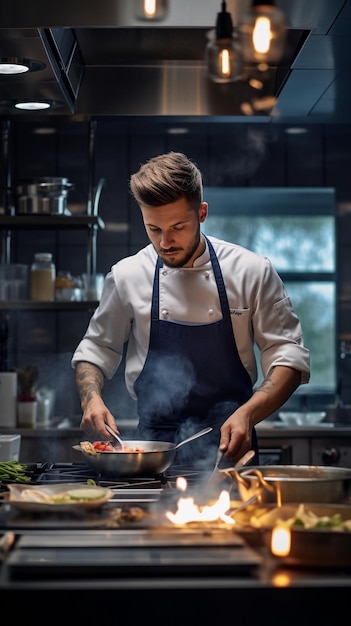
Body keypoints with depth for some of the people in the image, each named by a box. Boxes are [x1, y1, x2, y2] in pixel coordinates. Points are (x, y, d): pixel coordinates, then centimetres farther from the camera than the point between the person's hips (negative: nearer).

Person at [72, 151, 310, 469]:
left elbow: (288, 356, 1)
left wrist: (247, 414, -15)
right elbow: (94, 352, 16)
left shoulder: (251, 272, 0)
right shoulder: (127, 276, 4)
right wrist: (92, 401, -4)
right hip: (153, 447, 1)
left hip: (229, 447, -1)